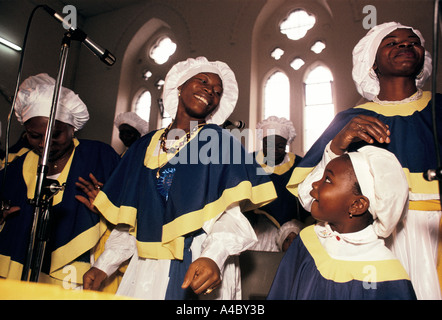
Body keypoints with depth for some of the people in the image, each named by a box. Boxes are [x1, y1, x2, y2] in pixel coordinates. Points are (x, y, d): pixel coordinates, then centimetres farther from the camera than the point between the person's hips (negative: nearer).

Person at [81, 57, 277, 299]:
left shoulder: (220, 142, -2)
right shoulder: (144, 147, 10)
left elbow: (229, 213, -12)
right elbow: (128, 220, 12)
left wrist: (214, 256, -29)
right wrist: (103, 265, 3)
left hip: (200, 269, -3)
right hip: (146, 267, 4)